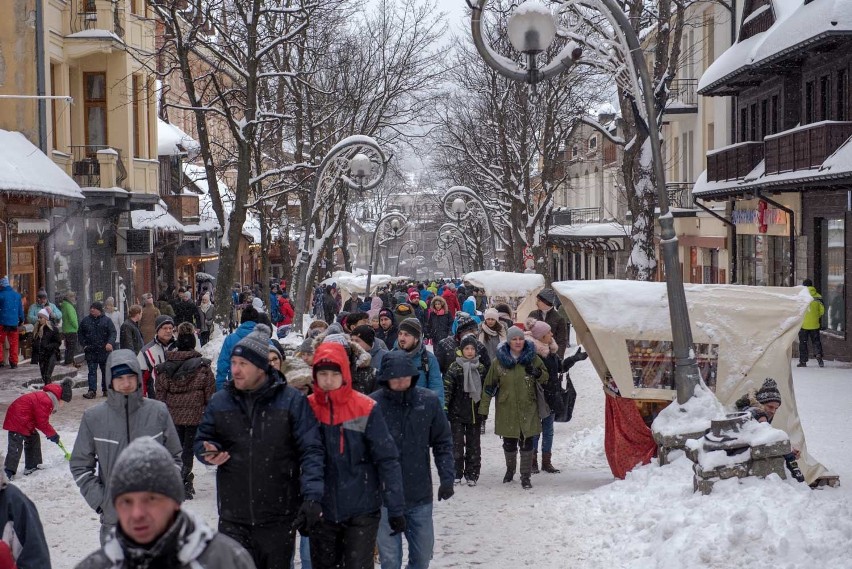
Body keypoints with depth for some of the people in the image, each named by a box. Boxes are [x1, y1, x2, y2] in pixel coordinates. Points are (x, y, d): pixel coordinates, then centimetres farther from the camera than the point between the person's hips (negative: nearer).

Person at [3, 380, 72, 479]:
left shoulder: (45, 397, 12)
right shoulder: (45, 401, -23)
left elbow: (42, 421, 20)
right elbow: (42, 423, -19)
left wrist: (51, 433, 15)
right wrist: (52, 434, -6)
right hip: (17, 420, -11)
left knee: (33, 439, 18)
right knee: (16, 446, -12)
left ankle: (31, 466, 26)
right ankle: (8, 472, -12)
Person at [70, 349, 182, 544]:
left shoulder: (158, 412, -2)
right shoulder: (93, 417, -4)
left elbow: (174, 457, 9)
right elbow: (80, 464, 4)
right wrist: (98, 500, -4)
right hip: (113, 517, 0)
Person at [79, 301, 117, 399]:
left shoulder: (107, 320, 1)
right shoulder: (85, 321, 8)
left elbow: (113, 333, -6)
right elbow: (81, 334, 15)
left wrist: (110, 343, -23)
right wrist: (84, 345, 2)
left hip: (104, 350, -1)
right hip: (91, 351, 1)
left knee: (105, 371, 8)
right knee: (92, 371, -3)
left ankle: (106, 390, 18)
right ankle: (92, 391, -5)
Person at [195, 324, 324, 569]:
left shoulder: (292, 401, -5)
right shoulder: (220, 401, 5)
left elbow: (311, 450, -7)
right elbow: (203, 440, 17)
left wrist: (312, 496, -18)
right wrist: (209, 451, -8)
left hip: (278, 519, -2)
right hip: (233, 518, 2)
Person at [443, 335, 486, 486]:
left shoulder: (481, 368, 7)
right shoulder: (454, 368, -4)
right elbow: (446, 389, -6)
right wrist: (444, 408, -13)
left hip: (475, 413, 3)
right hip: (457, 413, -3)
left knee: (474, 445, 6)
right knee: (457, 443, -2)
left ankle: (472, 474, 13)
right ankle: (456, 473, 7)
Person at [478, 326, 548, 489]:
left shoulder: (533, 358, -1)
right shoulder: (499, 362, -3)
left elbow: (545, 377, 11)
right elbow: (489, 386, 1)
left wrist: (537, 373, -13)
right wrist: (483, 408, 0)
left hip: (528, 409, 0)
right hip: (506, 410, 0)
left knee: (526, 444, 1)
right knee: (509, 444, 11)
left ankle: (525, 476, 11)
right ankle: (510, 469, 36)